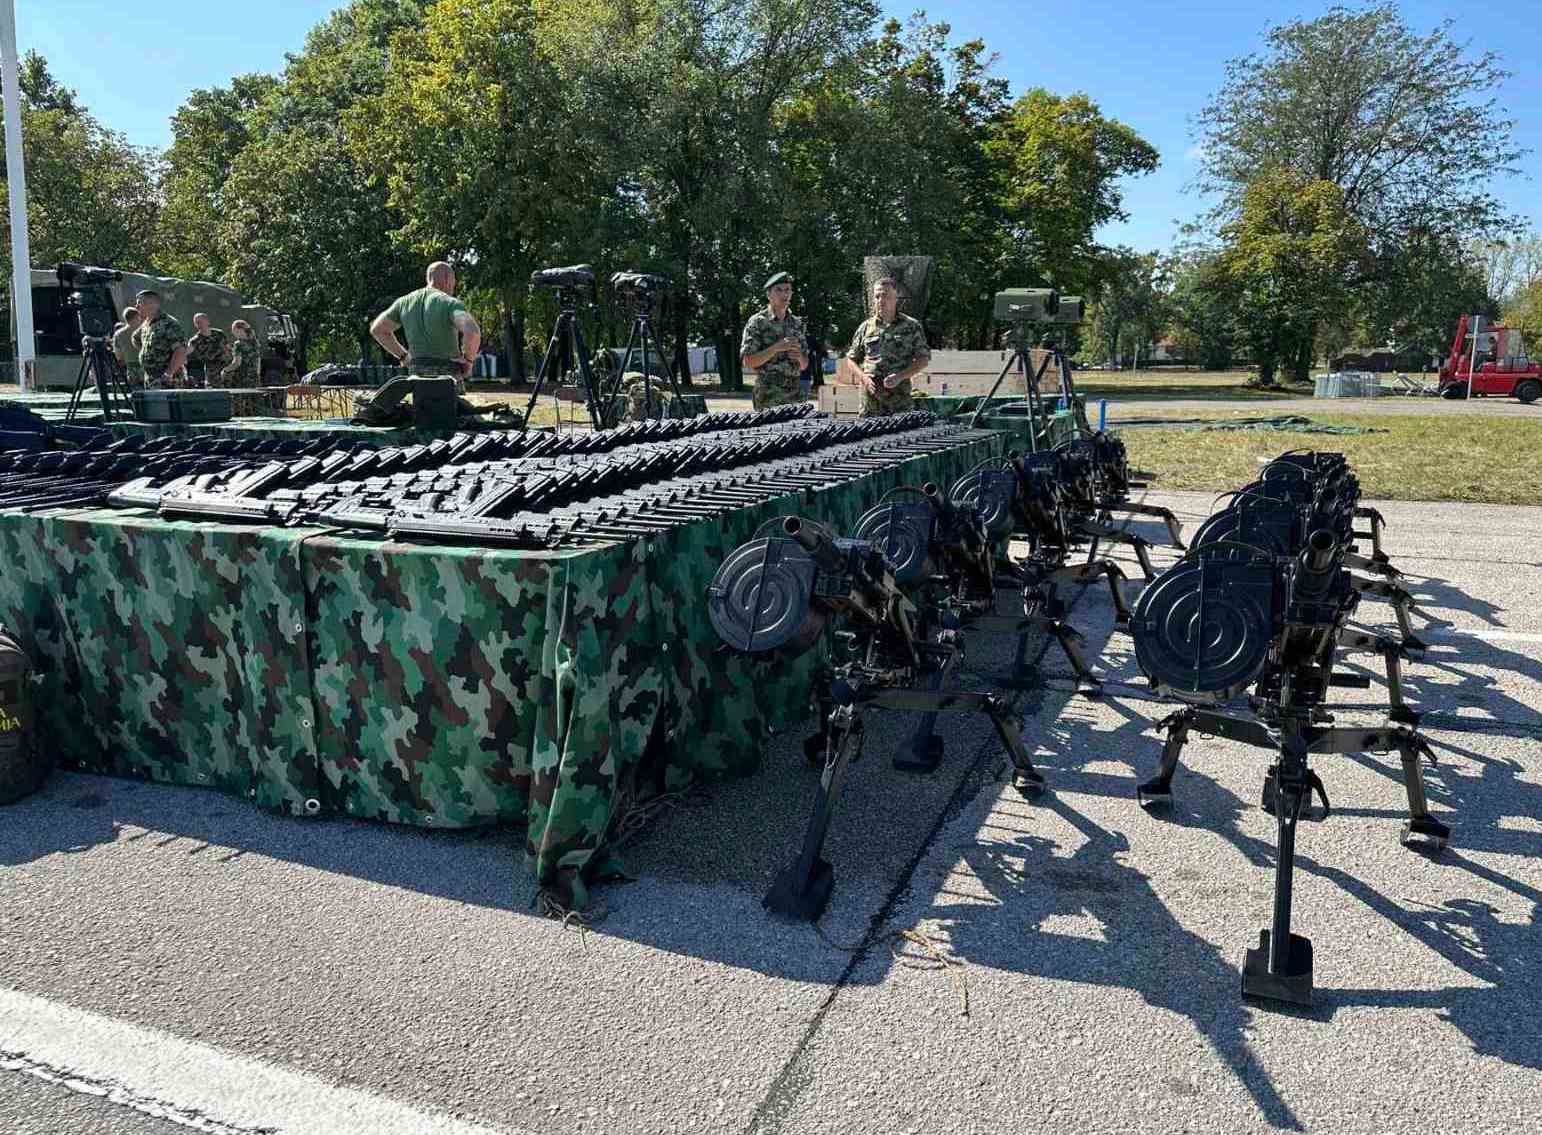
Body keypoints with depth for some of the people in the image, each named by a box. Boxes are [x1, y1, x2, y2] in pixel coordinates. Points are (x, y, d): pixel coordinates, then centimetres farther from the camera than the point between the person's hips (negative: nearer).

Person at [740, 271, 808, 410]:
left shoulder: (796, 323, 14)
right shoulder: (757, 322, -2)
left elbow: (804, 365, 17)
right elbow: (748, 361, -9)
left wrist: (800, 356, -6)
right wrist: (776, 348, -17)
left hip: (795, 394, 5)